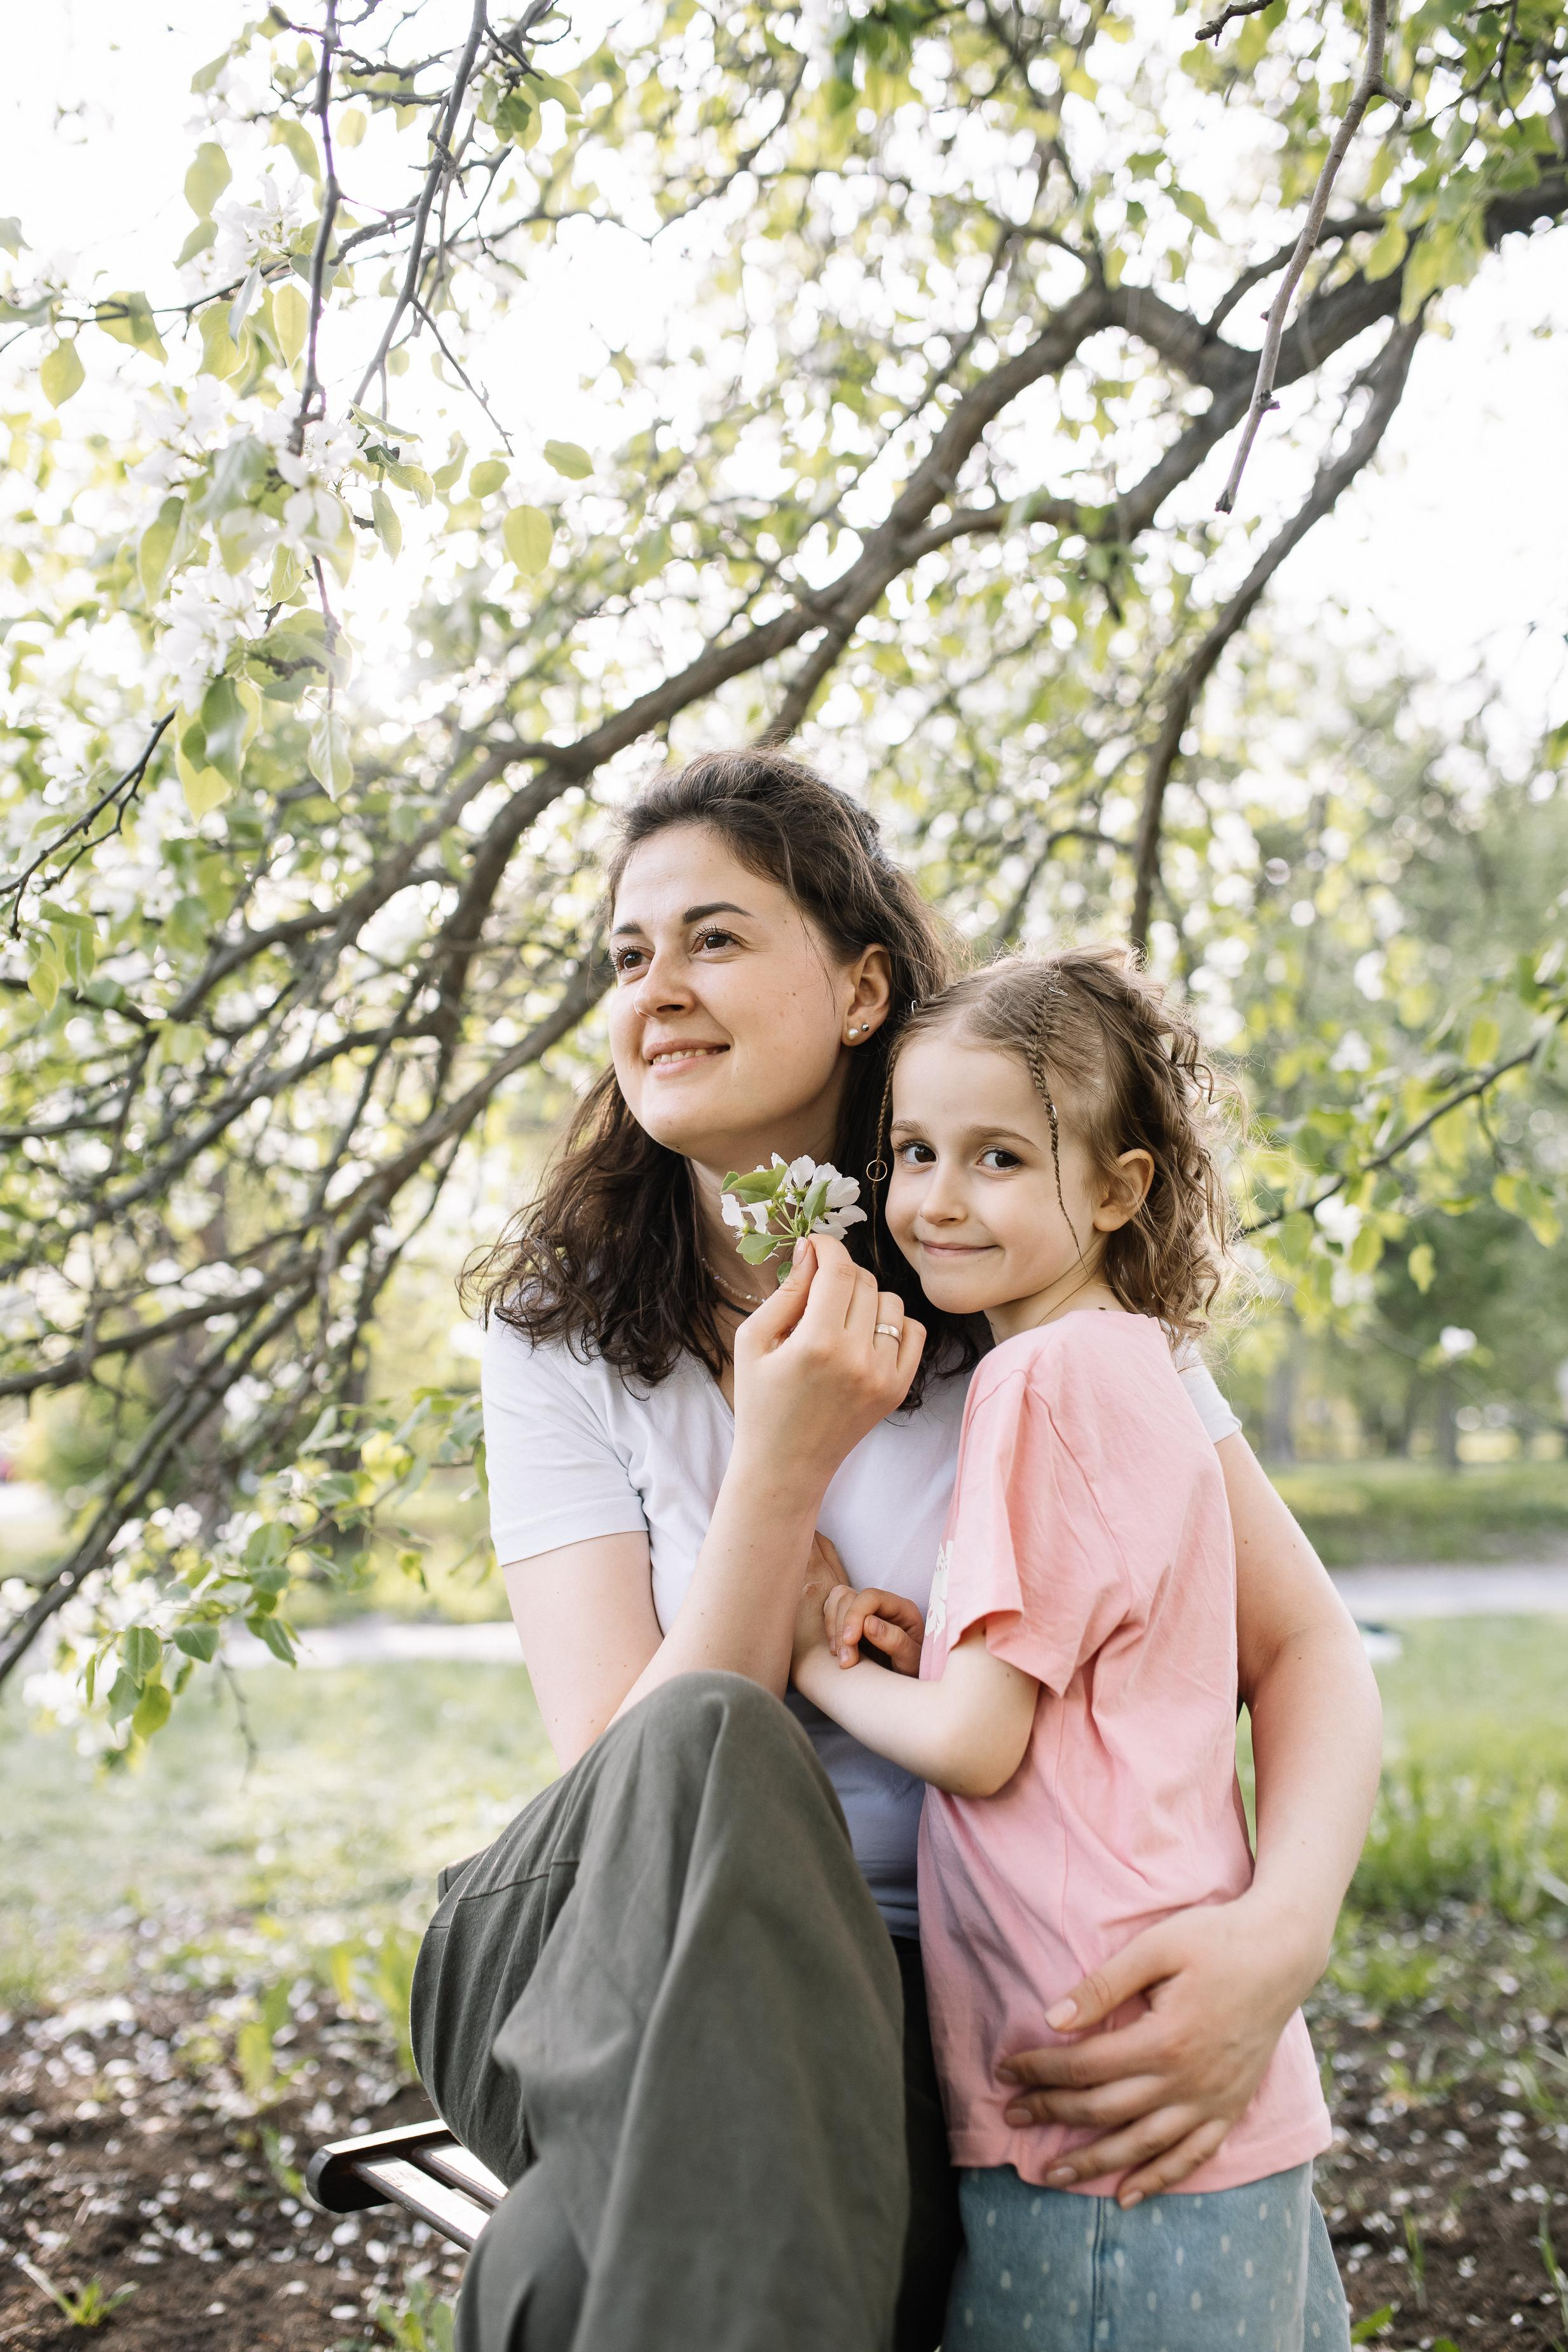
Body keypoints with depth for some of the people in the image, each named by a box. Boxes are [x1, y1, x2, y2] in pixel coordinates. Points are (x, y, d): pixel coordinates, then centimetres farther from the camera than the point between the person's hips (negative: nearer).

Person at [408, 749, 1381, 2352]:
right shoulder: (559, 1335, -1)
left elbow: (1307, 1650, -3)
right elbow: (634, 1781, -10)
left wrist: (1282, 1934, -23)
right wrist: (782, 1464, -22)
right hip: (621, 1995, 3)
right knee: (708, 1745, -34)